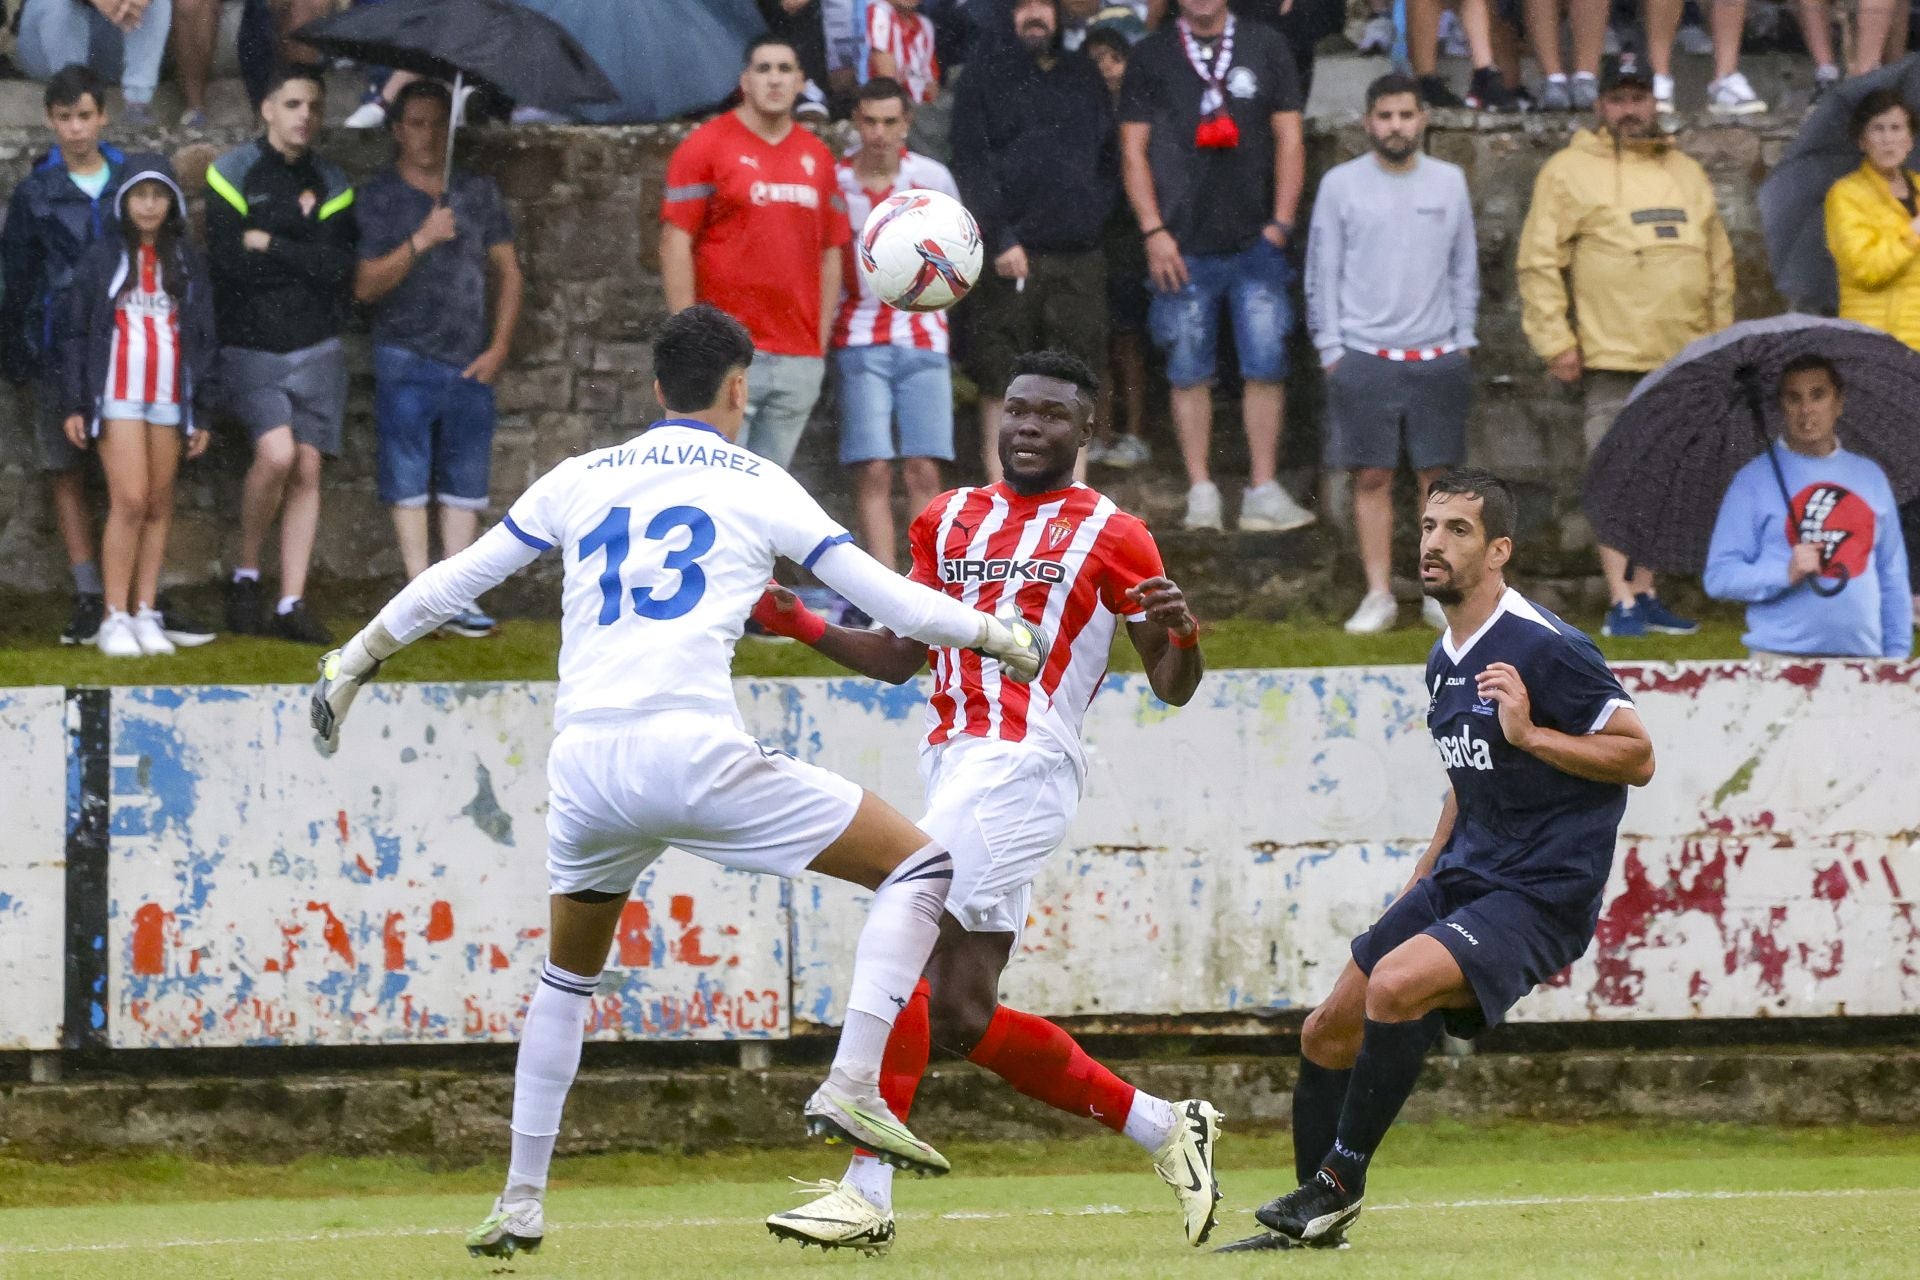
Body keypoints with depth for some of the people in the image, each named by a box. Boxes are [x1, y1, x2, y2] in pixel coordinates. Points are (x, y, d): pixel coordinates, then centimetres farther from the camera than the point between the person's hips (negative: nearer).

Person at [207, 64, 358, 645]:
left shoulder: (330, 183, 8)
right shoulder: (234, 174, -2)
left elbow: (339, 266, -6)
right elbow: (227, 259, -13)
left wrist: (269, 243, -11)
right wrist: (304, 259, -7)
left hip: (316, 348, 4)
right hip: (251, 349, -4)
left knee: (307, 468, 0)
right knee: (276, 451, -21)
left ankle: (292, 603, 4)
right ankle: (245, 573, -2)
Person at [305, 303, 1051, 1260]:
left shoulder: (582, 480, 20)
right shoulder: (756, 485, 11)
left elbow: (451, 582, 26)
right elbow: (887, 601, 9)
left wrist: (353, 662, 38)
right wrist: (1003, 638, 23)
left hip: (582, 763, 4)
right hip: (690, 752, -4)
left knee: (568, 974, 29)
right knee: (918, 866, 5)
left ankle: (520, 1205, 24)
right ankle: (851, 1088, -11)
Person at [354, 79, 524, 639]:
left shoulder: (478, 193, 11)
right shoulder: (378, 198, 1)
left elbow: (508, 271, 14)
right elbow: (366, 285, -7)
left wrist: (499, 346, 4)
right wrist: (420, 242, -20)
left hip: (470, 362, 3)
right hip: (406, 357, -3)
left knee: (465, 481, 1)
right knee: (409, 479, -3)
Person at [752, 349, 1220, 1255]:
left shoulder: (1110, 535, 4)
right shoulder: (950, 521, 21)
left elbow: (1172, 687, 4)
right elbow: (899, 658, 24)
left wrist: (1180, 632, -17)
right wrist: (802, 626, 10)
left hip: (1023, 765, -7)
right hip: (953, 763, 7)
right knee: (962, 1017, 3)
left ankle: (867, 1194, -22)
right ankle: (1167, 1129, 17)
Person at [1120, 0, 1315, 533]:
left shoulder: (1265, 47, 8)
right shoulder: (1151, 57, 6)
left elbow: (1289, 138, 7)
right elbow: (1134, 150, 4)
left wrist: (1280, 223, -1)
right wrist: (1153, 231, -5)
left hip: (1256, 243, 0)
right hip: (1184, 246, 0)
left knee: (1266, 368, -4)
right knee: (1189, 373, 0)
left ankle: (1264, 491, 0)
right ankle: (1201, 493, 4)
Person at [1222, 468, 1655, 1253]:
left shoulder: (1544, 649, -15)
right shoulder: (1444, 662, 12)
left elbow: (1638, 757, -13)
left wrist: (1531, 734, -23)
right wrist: (1418, 885, 23)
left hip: (1542, 894, -9)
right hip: (1462, 878, 9)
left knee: (1395, 984, -30)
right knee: (1327, 1034, 8)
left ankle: (1339, 1181, -15)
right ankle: (1314, 1224, 23)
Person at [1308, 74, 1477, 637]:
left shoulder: (1448, 182, 8)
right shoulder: (1341, 185, 2)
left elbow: (1464, 268, 14)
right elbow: (1322, 273, 4)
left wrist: (1462, 340, 8)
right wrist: (1331, 350, -2)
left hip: (1438, 355, 2)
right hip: (1364, 354, -2)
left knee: (1440, 476, 2)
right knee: (1372, 478, -1)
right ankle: (1378, 595, 3)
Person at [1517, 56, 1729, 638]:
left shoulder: (1686, 174, 16)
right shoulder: (1570, 171, -1)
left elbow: (1719, 263, 22)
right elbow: (1539, 262, -4)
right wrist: (1556, 343, -10)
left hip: (1685, 362, 5)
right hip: (1612, 358, -5)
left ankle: (1645, 592, 17)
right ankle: (1622, 602, -6)